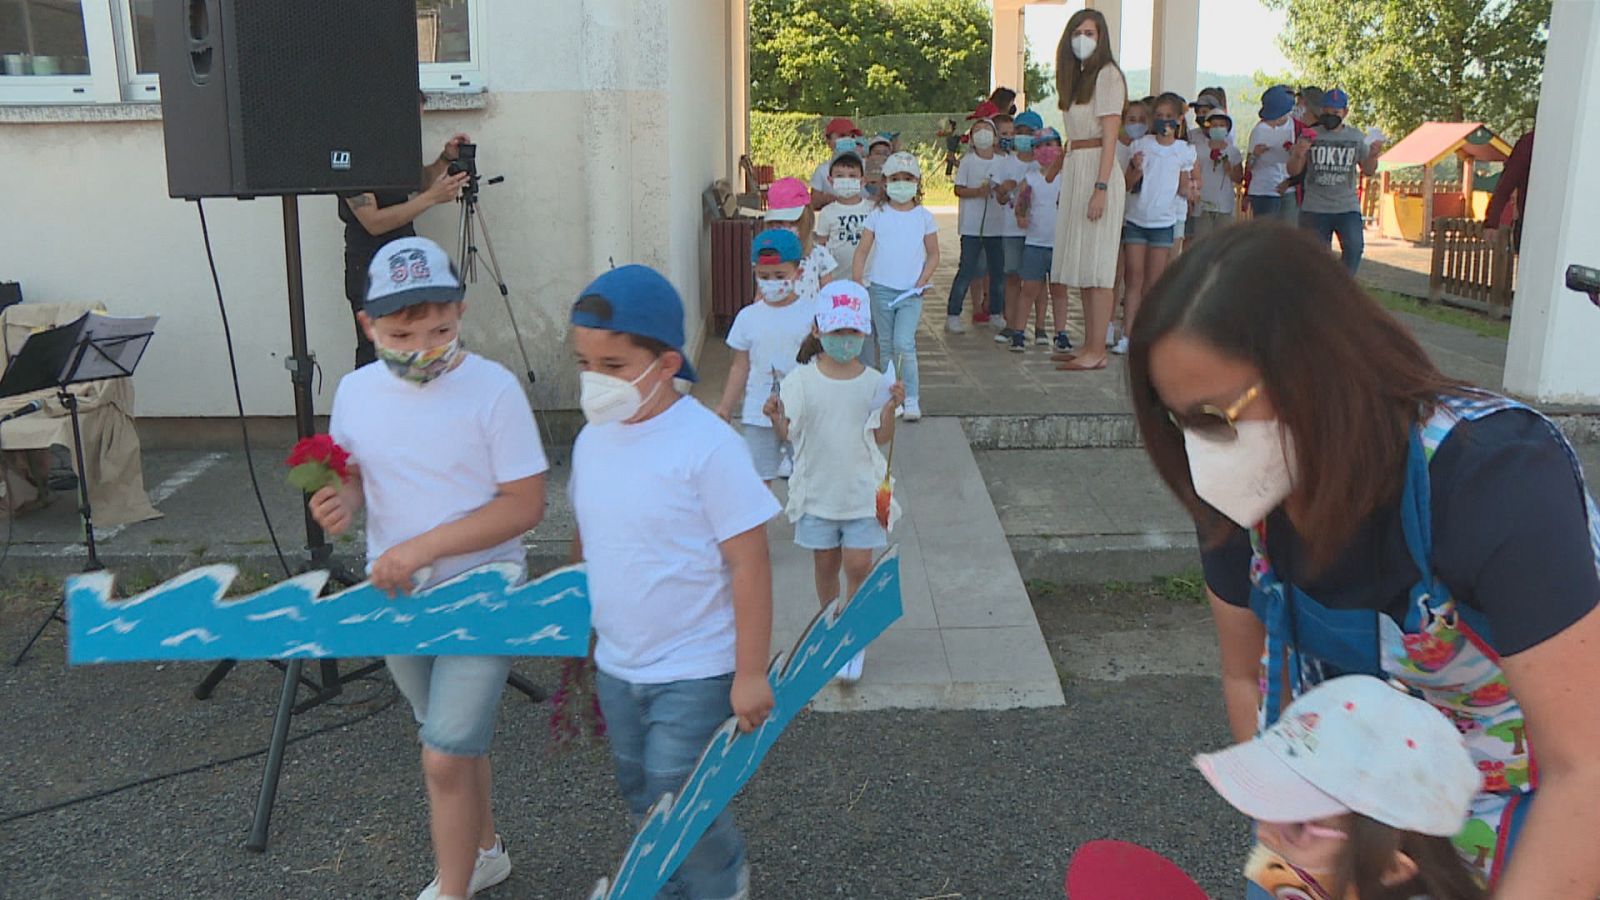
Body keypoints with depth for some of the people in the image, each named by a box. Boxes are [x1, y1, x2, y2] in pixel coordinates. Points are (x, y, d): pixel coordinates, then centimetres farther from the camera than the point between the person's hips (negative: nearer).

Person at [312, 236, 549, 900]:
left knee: (446, 758, -9)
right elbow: (357, 472, 12)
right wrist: (341, 500, -12)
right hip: (396, 595, 6)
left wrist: (425, 546, -23)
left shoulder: (492, 389, -18)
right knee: (457, 740, 22)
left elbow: (524, 504, -18)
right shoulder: (355, 391, -2)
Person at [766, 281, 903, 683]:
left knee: (858, 565, -1)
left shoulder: (873, 382, -6)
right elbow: (788, 433, -6)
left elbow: (881, 436, -4)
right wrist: (776, 417, -27)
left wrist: (890, 408, -21)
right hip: (817, 490, 0)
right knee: (825, 563, 13)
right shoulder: (800, 380, -7)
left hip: (862, 491, 0)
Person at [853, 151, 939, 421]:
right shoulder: (878, 215, 3)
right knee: (886, 345, 10)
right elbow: (862, 250, 3)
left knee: (904, 344, -14)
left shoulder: (924, 217, 2)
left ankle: (911, 399, -4)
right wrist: (856, 281, -7)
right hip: (881, 288, 2)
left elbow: (933, 254, 5)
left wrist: (922, 282, -8)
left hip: (910, 292, -2)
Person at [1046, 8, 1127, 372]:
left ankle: (1097, 352, -6)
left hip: (1097, 171, -9)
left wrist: (1100, 188, -20)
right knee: (1081, 266, 9)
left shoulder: (1107, 75, -6)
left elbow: (1109, 136, -13)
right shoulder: (1077, 78, 19)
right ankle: (1089, 346, 14)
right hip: (1074, 171, 9)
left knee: (1096, 267, -8)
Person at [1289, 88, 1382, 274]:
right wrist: (1298, 155, -20)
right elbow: (1293, 171, 2)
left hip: (1348, 208, 1)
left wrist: (1373, 156, -10)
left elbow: (1367, 171, 11)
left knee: (1354, 247, -20)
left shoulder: (1357, 137, 10)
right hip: (1314, 209, 0)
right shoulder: (1310, 136, 4)